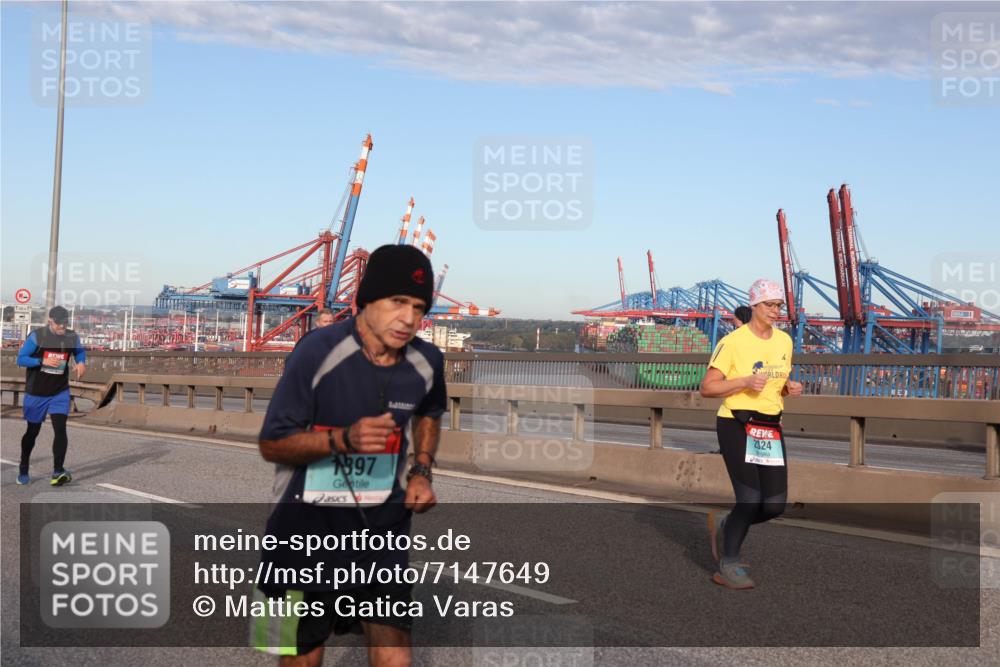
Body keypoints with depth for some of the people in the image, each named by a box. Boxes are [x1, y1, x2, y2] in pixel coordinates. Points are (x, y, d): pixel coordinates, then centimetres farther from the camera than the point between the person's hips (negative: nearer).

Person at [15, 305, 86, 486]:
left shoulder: (72, 337, -3)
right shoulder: (37, 336, -13)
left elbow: (79, 351, 17)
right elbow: (21, 358, -12)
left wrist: (81, 363, -6)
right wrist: (43, 361, -26)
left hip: (60, 392, 2)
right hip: (36, 393, -1)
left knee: (60, 428, -16)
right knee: (32, 431, 11)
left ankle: (58, 471, -16)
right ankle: (23, 470, 30)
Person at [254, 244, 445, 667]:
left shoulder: (426, 363, -4)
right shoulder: (317, 352, -19)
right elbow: (271, 445, -15)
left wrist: (422, 470, 4)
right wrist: (343, 439, -30)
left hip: (382, 524, 3)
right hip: (307, 523, -3)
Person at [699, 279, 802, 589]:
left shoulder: (785, 340, 10)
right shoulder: (733, 342, -10)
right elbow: (707, 388, -10)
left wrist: (790, 388, 1)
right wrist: (745, 381, -22)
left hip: (771, 428, 7)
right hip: (736, 425, -6)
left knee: (775, 504, 1)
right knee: (750, 499, -12)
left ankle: (724, 526, 29)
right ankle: (728, 565, 8)